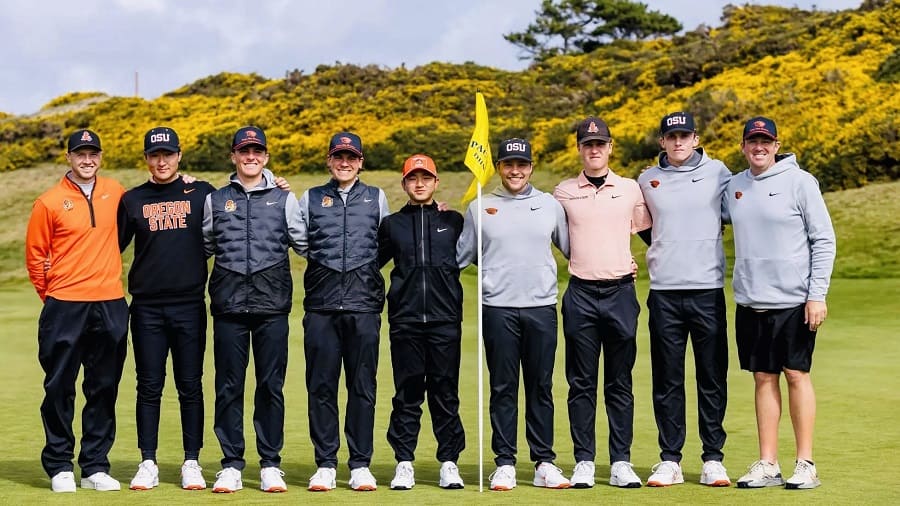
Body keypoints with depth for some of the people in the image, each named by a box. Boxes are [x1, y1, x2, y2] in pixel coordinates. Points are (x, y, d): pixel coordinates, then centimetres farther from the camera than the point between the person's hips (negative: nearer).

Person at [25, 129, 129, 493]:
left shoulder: (115, 193, 9)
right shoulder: (49, 202, -2)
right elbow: (35, 256, 3)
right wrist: (52, 297, 5)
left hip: (110, 307, 3)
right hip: (64, 309, -3)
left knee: (104, 389, 7)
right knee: (59, 388, 1)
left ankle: (95, 467, 16)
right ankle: (59, 467, 12)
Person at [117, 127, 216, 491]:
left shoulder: (202, 194, 6)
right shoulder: (132, 200, 9)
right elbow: (112, 246, 13)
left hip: (190, 305, -1)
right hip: (147, 307, 1)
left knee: (190, 386, 3)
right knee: (149, 387, 4)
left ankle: (192, 463, 11)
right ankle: (148, 464, 11)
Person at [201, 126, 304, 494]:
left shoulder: (284, 199, 10)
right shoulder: (215, 200, 12)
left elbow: (304, 244, 16)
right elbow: (204, 247, 22)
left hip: (272, 303, -1)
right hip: (229, 304, 1)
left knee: (271, 385, 2)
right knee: (228, 386, 2)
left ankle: (271, 464, 10)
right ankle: (231, 465, 10)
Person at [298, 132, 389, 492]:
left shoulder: (376, 198, 13)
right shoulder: (311, 199, 13)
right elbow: (299, 243, 15)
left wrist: (365, 267, 7)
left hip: (364, 304, 0)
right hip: (321, 304, 0)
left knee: (363, 387, 1)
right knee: (321, 387, 1)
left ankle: (360, 465, 8)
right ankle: (325, 464, 9)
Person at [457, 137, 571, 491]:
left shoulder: (550, 205, 11)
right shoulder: (479, 208, 8)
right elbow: (461, 255, 13)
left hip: (541, 307, 1)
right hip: (498, 308, -1)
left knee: (541, 388, 5)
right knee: (503, 388, 2)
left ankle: (544, 463, 11)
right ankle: (505, 464, 8)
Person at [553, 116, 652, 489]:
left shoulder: (631, 189, 8)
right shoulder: (563, 192, 7)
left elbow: (649, 231, 19)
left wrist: (638, 263, 7)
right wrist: (583, 261, 7)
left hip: (620, 292, 0)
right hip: (580, 294, 0)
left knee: (620, 384, 4)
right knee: (582, 383, 2)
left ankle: (621, 463, 7)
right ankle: (583, 462, 7)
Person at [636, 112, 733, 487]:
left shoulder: (718, 173, 4)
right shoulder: (647, 180, 9)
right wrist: (661, 250, 13)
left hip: (708, 290, -1)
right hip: (664, 292, 1)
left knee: (713, 379, 2)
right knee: (666, 381, 4)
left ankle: (713, 459, 9)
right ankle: (669, 460, 9)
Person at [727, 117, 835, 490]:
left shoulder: (799, 181, -5)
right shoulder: (734, 186, 9)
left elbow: (824, 240, -6)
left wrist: (817, 295, -12)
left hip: (793, 301, -4)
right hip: (750, 301, 4)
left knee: (796, 375, 0)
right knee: (764, 378, 8)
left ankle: (805, 463, 8)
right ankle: (767, 465, 13)